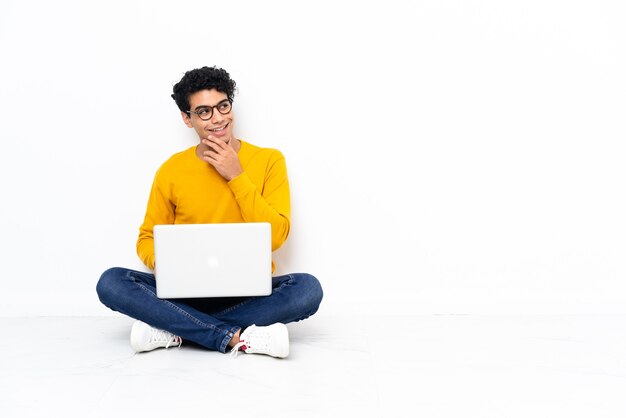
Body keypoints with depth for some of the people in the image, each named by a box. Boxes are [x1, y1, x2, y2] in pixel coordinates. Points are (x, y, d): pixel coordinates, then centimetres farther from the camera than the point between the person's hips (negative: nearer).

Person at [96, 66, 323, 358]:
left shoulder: (268, 160, -1)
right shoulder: (171, 171, 2)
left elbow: (275, 236, -9)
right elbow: (147, 239, 9)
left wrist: (236, 177, -15)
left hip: (249, 294, -1)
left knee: (308, 288, -31)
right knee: (111, 283, -23)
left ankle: (176, 330, -23)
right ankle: (237, 338, -27)